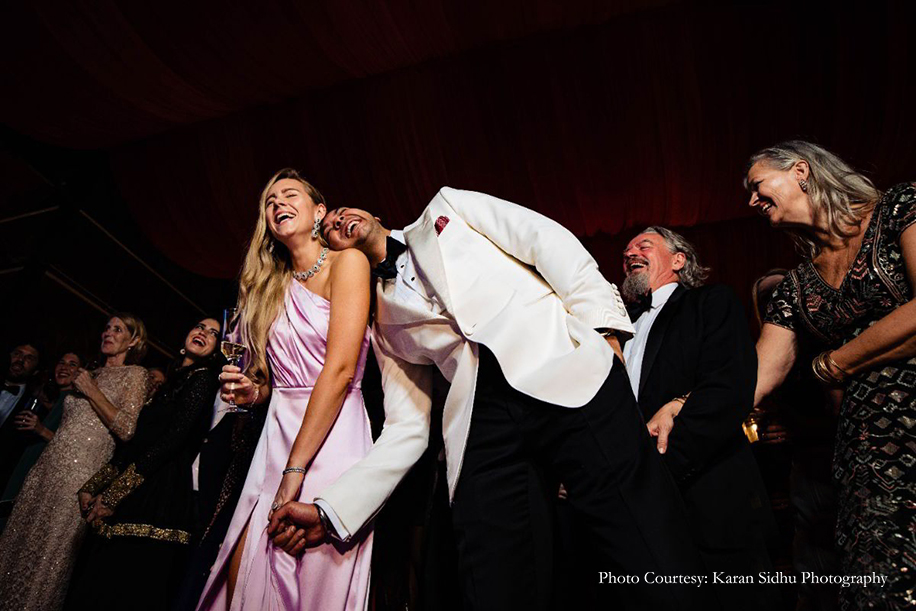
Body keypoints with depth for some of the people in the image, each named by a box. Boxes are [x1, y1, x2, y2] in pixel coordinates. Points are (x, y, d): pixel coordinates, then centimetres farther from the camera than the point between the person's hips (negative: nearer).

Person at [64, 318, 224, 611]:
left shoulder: (203, 378, -4)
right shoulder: (172, 381, 21)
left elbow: (173, 439, -13)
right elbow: (136, 443, 19)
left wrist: (113, 495, -13)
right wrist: (93, 486, 10)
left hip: (161, 496, -8)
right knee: (95, 583, 8)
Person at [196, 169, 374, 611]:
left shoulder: (347, 261, -5)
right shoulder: (274, 286, 14)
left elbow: (340, 369, -15)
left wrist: (295, 468, -17)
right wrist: (253, 392, -5)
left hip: (332, 437, -5)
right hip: (276, 437, 6)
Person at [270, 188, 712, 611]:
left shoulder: (447, 208, 22)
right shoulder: (386, 325, 25)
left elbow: (550, 241, 9)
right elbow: (405, 429, 18)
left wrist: (601, 323, -6)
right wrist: (331, 511, 9)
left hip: (571, 379, -2)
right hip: (484, 425, 3)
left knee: (659, 574, -12)